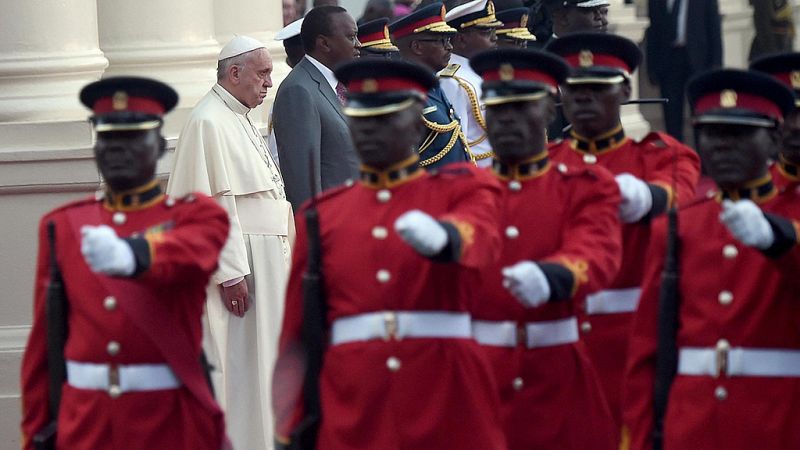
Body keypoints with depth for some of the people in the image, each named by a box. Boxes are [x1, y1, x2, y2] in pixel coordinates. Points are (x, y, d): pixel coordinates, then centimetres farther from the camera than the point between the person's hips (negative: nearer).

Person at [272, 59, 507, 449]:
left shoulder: (462, 189, 7)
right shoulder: (322, 215, 12)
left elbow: (480, 238, -18)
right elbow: (297, 338, 11)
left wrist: (439, 235, -42)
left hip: (449, 416, -1)